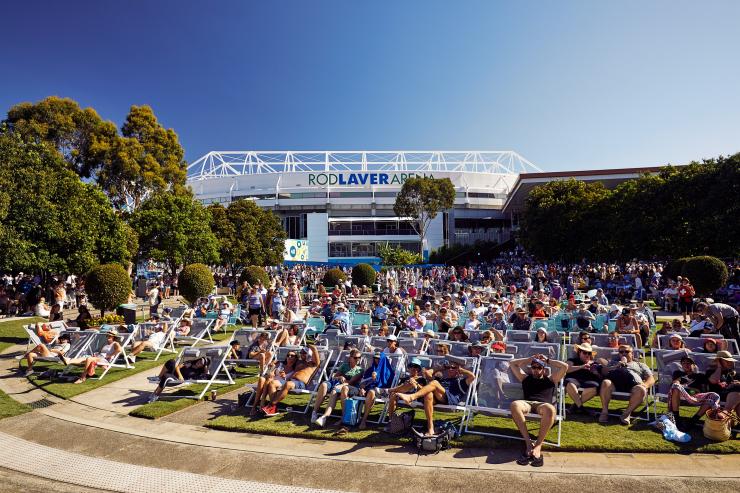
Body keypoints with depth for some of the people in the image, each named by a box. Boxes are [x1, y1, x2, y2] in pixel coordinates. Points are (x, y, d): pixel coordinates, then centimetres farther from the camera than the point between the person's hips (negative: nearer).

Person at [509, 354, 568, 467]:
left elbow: (565, 366, 23)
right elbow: (512, 363, 35)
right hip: (527, 403, 1)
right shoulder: (525, 378, 34)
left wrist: (548, 360, 30)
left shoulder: (550, 380, 30)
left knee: (550, 409, -41)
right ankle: (528, 443, -34)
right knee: (514, 405, -38)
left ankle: (538, 445, -35)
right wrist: (530, 359, 38)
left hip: (543, 404, -1)